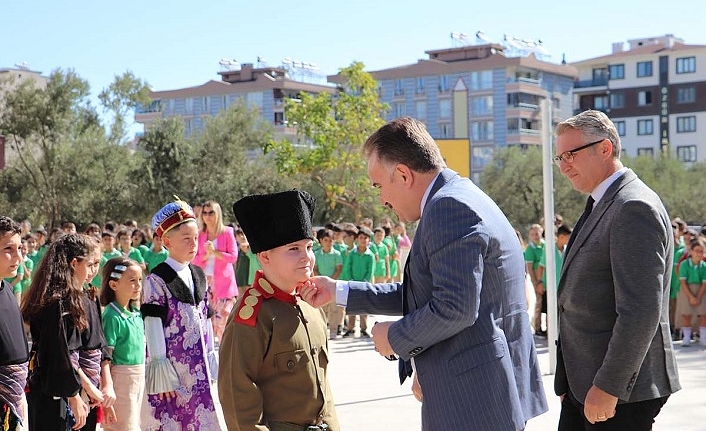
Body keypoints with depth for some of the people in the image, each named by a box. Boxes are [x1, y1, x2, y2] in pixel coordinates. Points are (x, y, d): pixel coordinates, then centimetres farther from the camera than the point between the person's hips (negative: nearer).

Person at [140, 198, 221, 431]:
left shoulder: (199, 277, 10)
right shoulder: (157, 280, -9)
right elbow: (153, 325, -11)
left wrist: (210, 357, 13)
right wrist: (160, 369, -13)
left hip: (199, 368, 6)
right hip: (171, 366, -6)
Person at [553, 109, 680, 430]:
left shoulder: (634, 208, -16)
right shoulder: (603, 206, 16)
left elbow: (641, 311, -23)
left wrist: (608, 387, -21)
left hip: (620, 391, -9)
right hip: (582, 385, 9)